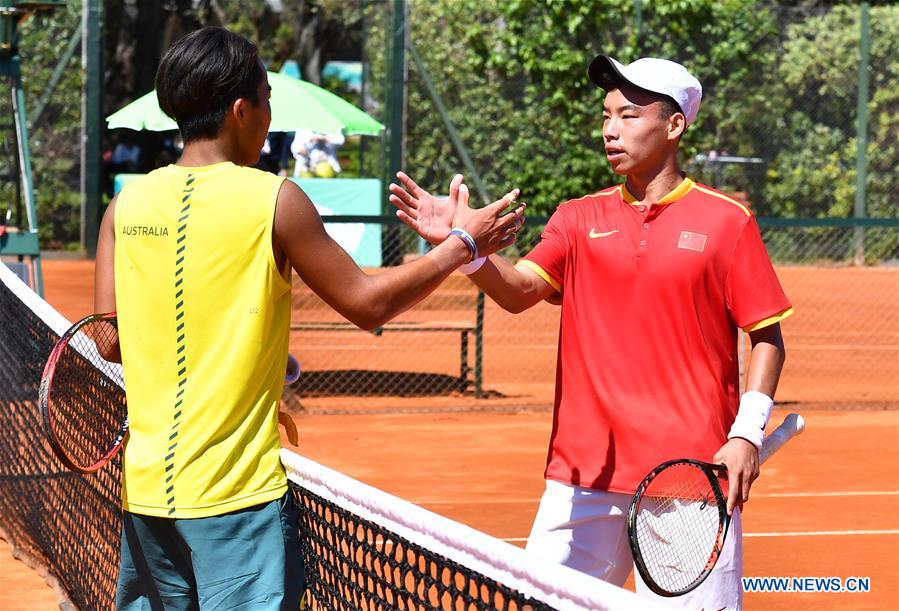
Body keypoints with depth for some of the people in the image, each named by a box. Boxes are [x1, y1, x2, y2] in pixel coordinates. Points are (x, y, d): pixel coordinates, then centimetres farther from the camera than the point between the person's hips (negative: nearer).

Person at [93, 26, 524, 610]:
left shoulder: (126, 205, 4)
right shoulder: (273, 199, -8)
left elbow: (107, 340, 8)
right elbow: (367, 302, -1)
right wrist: (464, 244, 11)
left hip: (144, 489, 5)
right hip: (235, 492, -5)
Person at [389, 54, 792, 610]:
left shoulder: (727, 221, -1)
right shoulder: (580, 219, 10)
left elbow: (767, 336, 0)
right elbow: (519, 290, -5)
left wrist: (748, 434, -11)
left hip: (689, 474, -3)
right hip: (584, 472, 4)